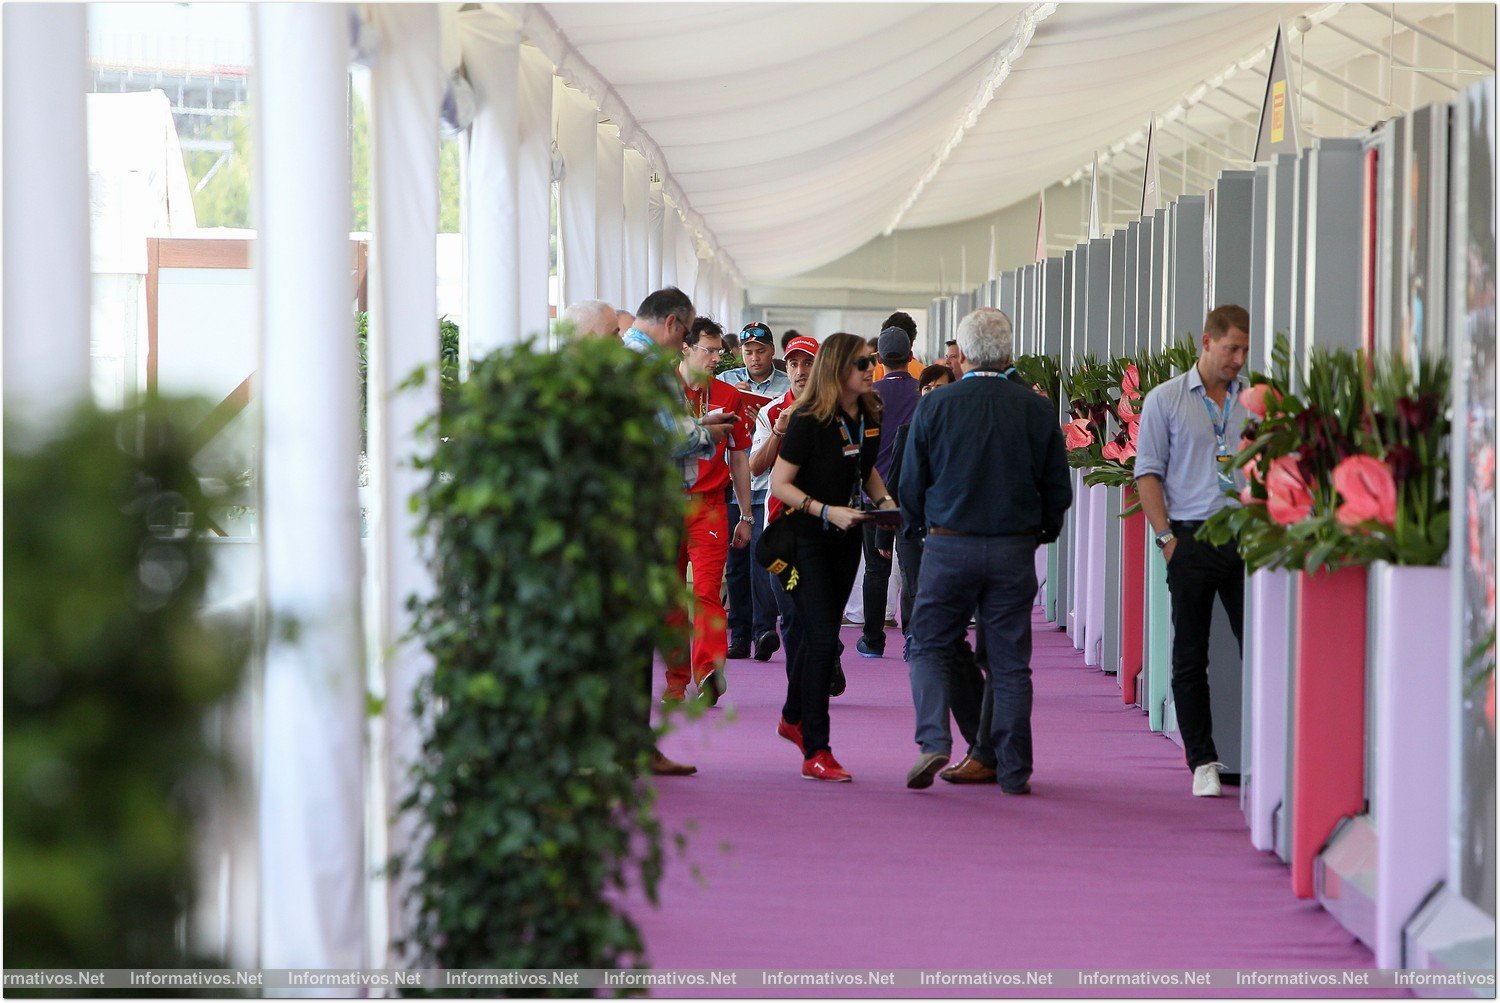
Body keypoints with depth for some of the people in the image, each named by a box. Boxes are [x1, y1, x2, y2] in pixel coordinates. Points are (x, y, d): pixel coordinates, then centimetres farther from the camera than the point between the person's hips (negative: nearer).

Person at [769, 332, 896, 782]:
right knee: (823, 639, -14)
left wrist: (884, 500, 2)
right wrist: (827, 511, -26)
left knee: (818, 634, 18)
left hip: (845, 540, 7)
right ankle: (816, 753, -12)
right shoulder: (809, 420, -17)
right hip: (805, 538, -7)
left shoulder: (869, 417, 4)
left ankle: (793, 718, 40)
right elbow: (779, 483, -17)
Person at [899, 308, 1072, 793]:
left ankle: (933, 739, -10)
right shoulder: (1036, 409, -1)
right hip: (1014, 550, 1)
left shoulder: (933, 407, -4)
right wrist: (1042, 531, 21)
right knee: (1010, 661, 7)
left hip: (949, 547, -1)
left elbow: (910, 485, 2)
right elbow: (1058, 489, 4)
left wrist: (917, 527, 20)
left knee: (929, 648, 11)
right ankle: (1013, 770, 7)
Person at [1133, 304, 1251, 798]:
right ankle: (1203, 761, 11)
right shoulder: (1166, 400, 4)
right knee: (1189, 656, 3)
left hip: (1247, 537, 1)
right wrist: (1166, 536, -5)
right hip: (1192, 538, -1)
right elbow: (1148, 474, 3)